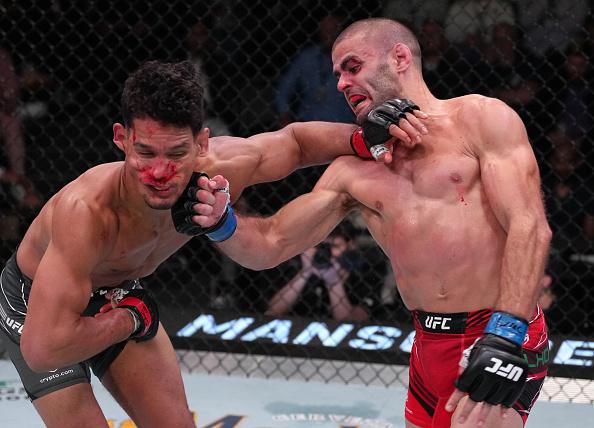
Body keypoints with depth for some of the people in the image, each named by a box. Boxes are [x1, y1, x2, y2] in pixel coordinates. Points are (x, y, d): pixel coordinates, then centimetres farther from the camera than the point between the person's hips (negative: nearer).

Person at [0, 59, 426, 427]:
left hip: (118, 293, 6)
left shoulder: (218, 169, -27)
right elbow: (43, 348, -44)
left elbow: (294, 140, -4)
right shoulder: (87, 212, -43)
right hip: (36, 304, -6)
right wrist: (133, 317, -30)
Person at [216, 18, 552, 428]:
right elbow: (268, 246, 13)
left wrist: (506, 338, -22)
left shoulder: (480, 118, 0)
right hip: (431, 345, 6)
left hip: (501, 335, -6)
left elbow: (530, 226, -10)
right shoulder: (353, 169, 14)